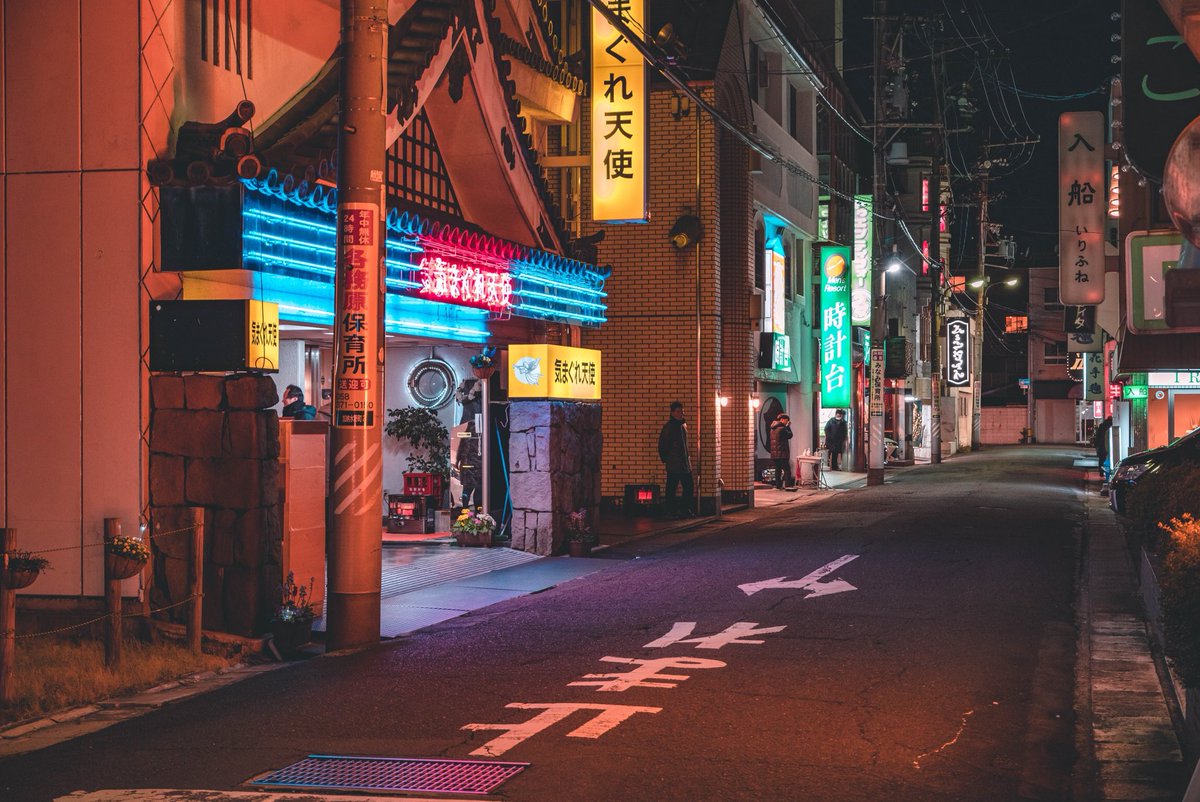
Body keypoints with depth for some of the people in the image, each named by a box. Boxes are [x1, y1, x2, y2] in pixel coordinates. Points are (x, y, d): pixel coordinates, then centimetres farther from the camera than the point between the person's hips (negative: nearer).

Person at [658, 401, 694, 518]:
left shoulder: (684, 425, 13)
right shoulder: (668, 426, -9)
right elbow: (662, 444, -6)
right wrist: (665, 459, -5)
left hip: (685, 463, 7)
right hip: (673, 464, -7)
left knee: (688, 487, 6)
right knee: (671, 489, -1)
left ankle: (685, 510, 15)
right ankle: (671, 511, 5)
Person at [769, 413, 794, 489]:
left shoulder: (773, 429, 13)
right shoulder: (782, 428, -16)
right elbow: (789, 435, -4)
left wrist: (787, 427, 14)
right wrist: (788, 427, 6)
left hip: (774, 453, 9)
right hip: (782, 453, -9)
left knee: (778, 469, 12)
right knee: (787, 469, -6)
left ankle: (778, 486, 12)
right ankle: (788, 485, -11)